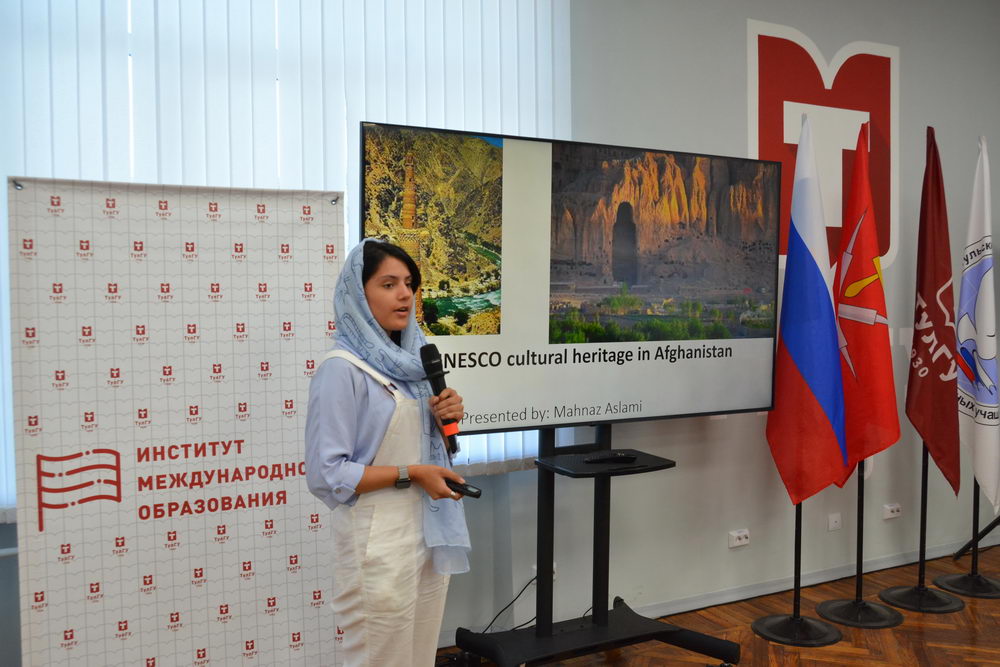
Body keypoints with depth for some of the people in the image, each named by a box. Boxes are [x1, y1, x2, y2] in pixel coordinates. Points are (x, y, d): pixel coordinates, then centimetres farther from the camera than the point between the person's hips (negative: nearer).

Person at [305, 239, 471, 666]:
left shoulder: (411, 358, 7)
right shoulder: (342, 370, -15)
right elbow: (326, 474, -19)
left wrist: (446, 418, -1)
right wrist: (409, 474, -19)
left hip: (431, 531, 7)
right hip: (379, 542, -7)